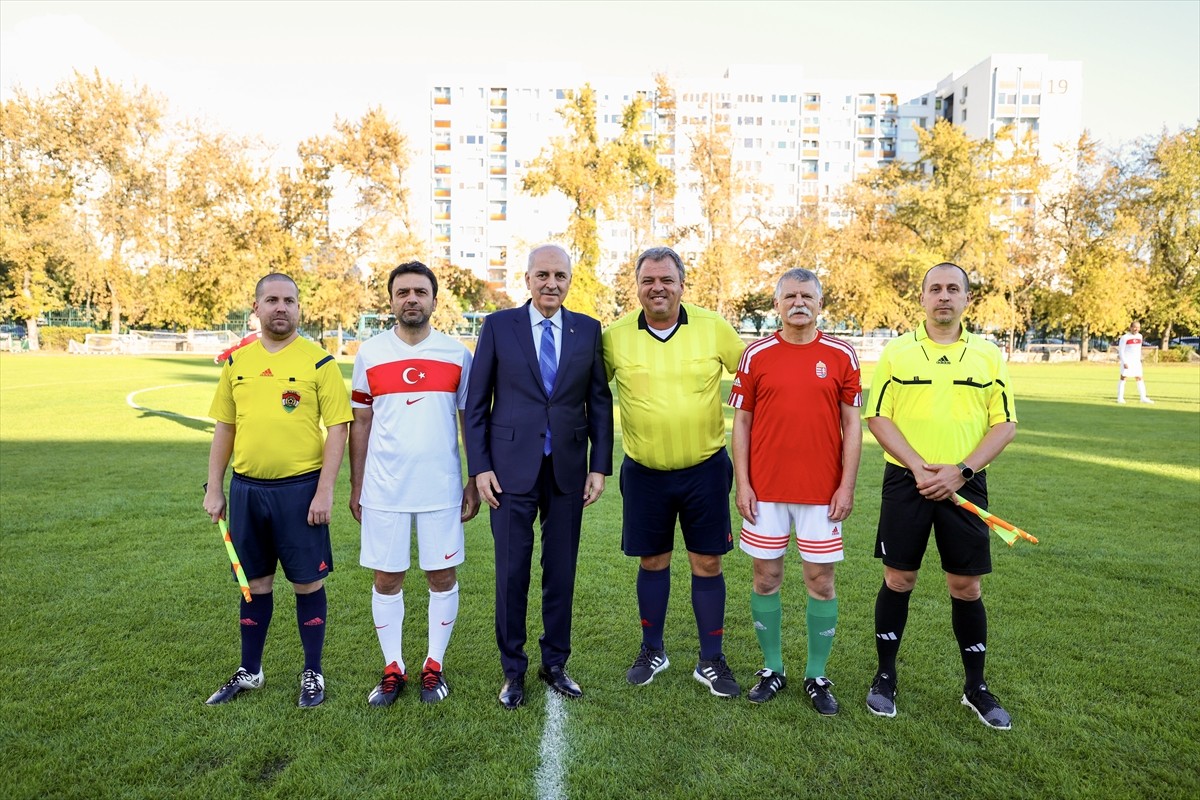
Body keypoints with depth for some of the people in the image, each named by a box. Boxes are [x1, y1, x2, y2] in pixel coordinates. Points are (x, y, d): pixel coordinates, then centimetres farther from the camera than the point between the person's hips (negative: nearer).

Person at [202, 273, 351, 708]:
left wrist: (324, 492, -14)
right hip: (246, 488, 4)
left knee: (308, 583, 6)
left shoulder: (319, 361, -6)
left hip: (300, 488, -4)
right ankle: (249, 671, 33)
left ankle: (313, 673, 23)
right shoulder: (237, 361, 8)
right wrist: (214, 488, 10)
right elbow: (224, 427, 13)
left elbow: (337, 428, -8)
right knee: (255, 582, 16)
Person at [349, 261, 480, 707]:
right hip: (384, 489, 1)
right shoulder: (369, 354, 3)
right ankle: (393, 669, 25)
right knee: (386, 579, 8)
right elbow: (360, 424, 7)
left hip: (441, 487, 0)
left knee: (442, 575, 7)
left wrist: (475, 482, 0)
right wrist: (355, 485, 5)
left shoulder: (457, 355, 0)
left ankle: (434, 667, 24)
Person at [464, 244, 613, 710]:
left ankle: (555, 664, 30)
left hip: (568, 470, 2)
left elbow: (599, 401, 6)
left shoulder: (588, 330, 5)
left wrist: (600, 466, 1)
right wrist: (479, 467, -5)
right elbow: (476, 404, 1)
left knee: (561, 572, 11)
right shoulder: (498, 326, 0)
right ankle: (513, 670, 24)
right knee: (511, 573, 5)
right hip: (512, 469, -1)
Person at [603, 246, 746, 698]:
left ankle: (711, 660, 24)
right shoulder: (615, 336, -4)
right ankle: (652, 651, 33)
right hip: (644, 473, 1)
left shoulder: (713, 327, -5)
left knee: (707, 562, 7)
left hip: (705, 469, 0)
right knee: (652, 562, 13)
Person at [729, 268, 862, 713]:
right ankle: (772, 669, 25)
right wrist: (742, 483, -3)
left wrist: (847, 485, -3)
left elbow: (852, 424, 3)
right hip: (765, 490, 1)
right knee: (766, 578, 8)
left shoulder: (841, 356, 1)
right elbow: (741, 423, 3)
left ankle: (817, 676, 23)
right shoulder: (756, 355, 2)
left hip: (822, 492, 0)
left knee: (821, 581, 6)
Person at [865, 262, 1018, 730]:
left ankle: (976, 687, 26)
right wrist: (917, 465, -15)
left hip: (964, 485, 1)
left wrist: (961, 470, -12)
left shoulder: (989, 355, 6)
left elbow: (1005, 425, 2)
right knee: (898, 580, 6)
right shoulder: (895, 352, 2)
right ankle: (885, 677, 22)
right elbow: (877, 418, -2)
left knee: (966, 586, 8)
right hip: (906, 481, -1)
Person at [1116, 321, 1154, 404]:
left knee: (1139, 378, 6)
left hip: (1136, 361, 6)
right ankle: (1120, 398, 0)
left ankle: (1143, 398, 9)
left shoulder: (1139, 336, 10)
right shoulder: (1125, 337, -10)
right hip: (1127, 361, -6)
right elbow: (1121, 351, -11)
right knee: (1123, 377, -4)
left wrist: (1139, 359, 16)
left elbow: (1139, 349, 21)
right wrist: (1124, 362, -16)